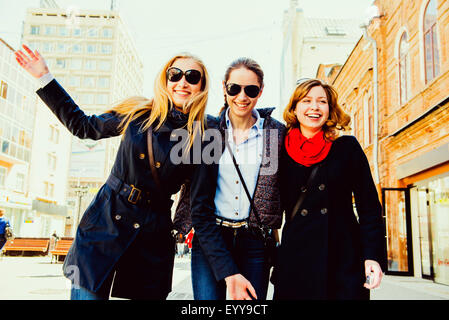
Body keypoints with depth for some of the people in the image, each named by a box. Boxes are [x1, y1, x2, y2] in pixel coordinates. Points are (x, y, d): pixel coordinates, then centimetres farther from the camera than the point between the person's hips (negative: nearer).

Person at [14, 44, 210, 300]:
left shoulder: (206, 134, -4)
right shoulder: (137, 113, 1)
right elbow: (84, 126, 14)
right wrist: (44, 76, 15)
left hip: (152, 238, 0)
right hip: (104, 224, 1)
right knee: (88, 293, 1)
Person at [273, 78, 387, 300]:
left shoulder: (347, 147, 3)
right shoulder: (282, 153, 5)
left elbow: (369, 205, 3)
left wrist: (374, 256, -6)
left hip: (344, 259, 0)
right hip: (296, 259, 1)